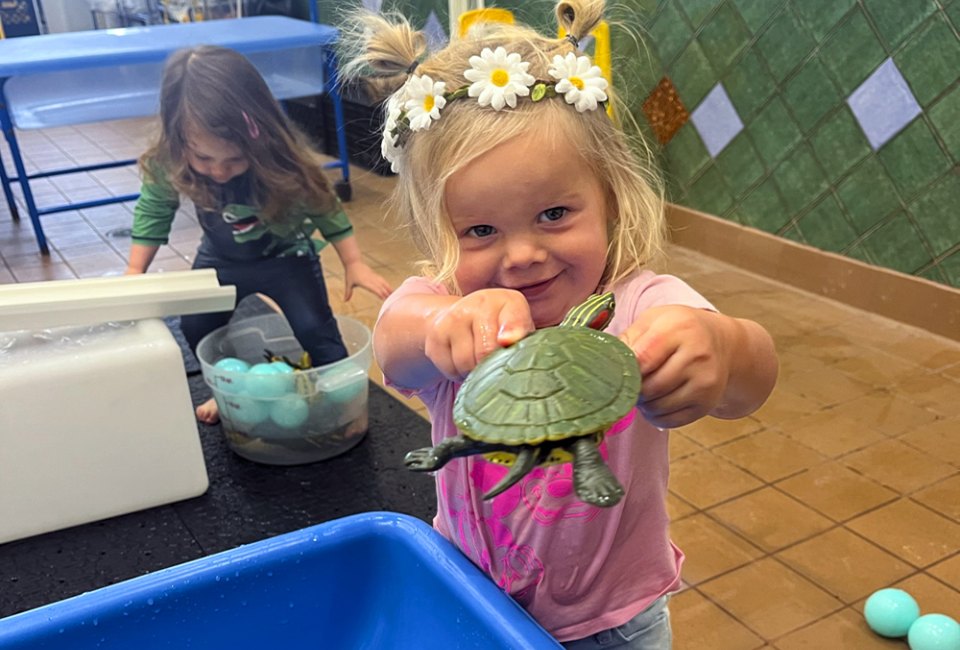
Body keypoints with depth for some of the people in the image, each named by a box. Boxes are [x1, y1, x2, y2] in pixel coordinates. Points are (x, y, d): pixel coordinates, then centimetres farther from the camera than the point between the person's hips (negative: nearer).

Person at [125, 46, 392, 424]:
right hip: (220, 260, 3)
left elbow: (324, 207, -19)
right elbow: (153, 211, -9)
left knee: (312, 326, -9)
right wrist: (134, 271, -8)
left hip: (286, 257, -3)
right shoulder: (168, 165, -29)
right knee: (196, 327, 7)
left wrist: (353, 263, -15)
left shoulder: (286, 163, -35)